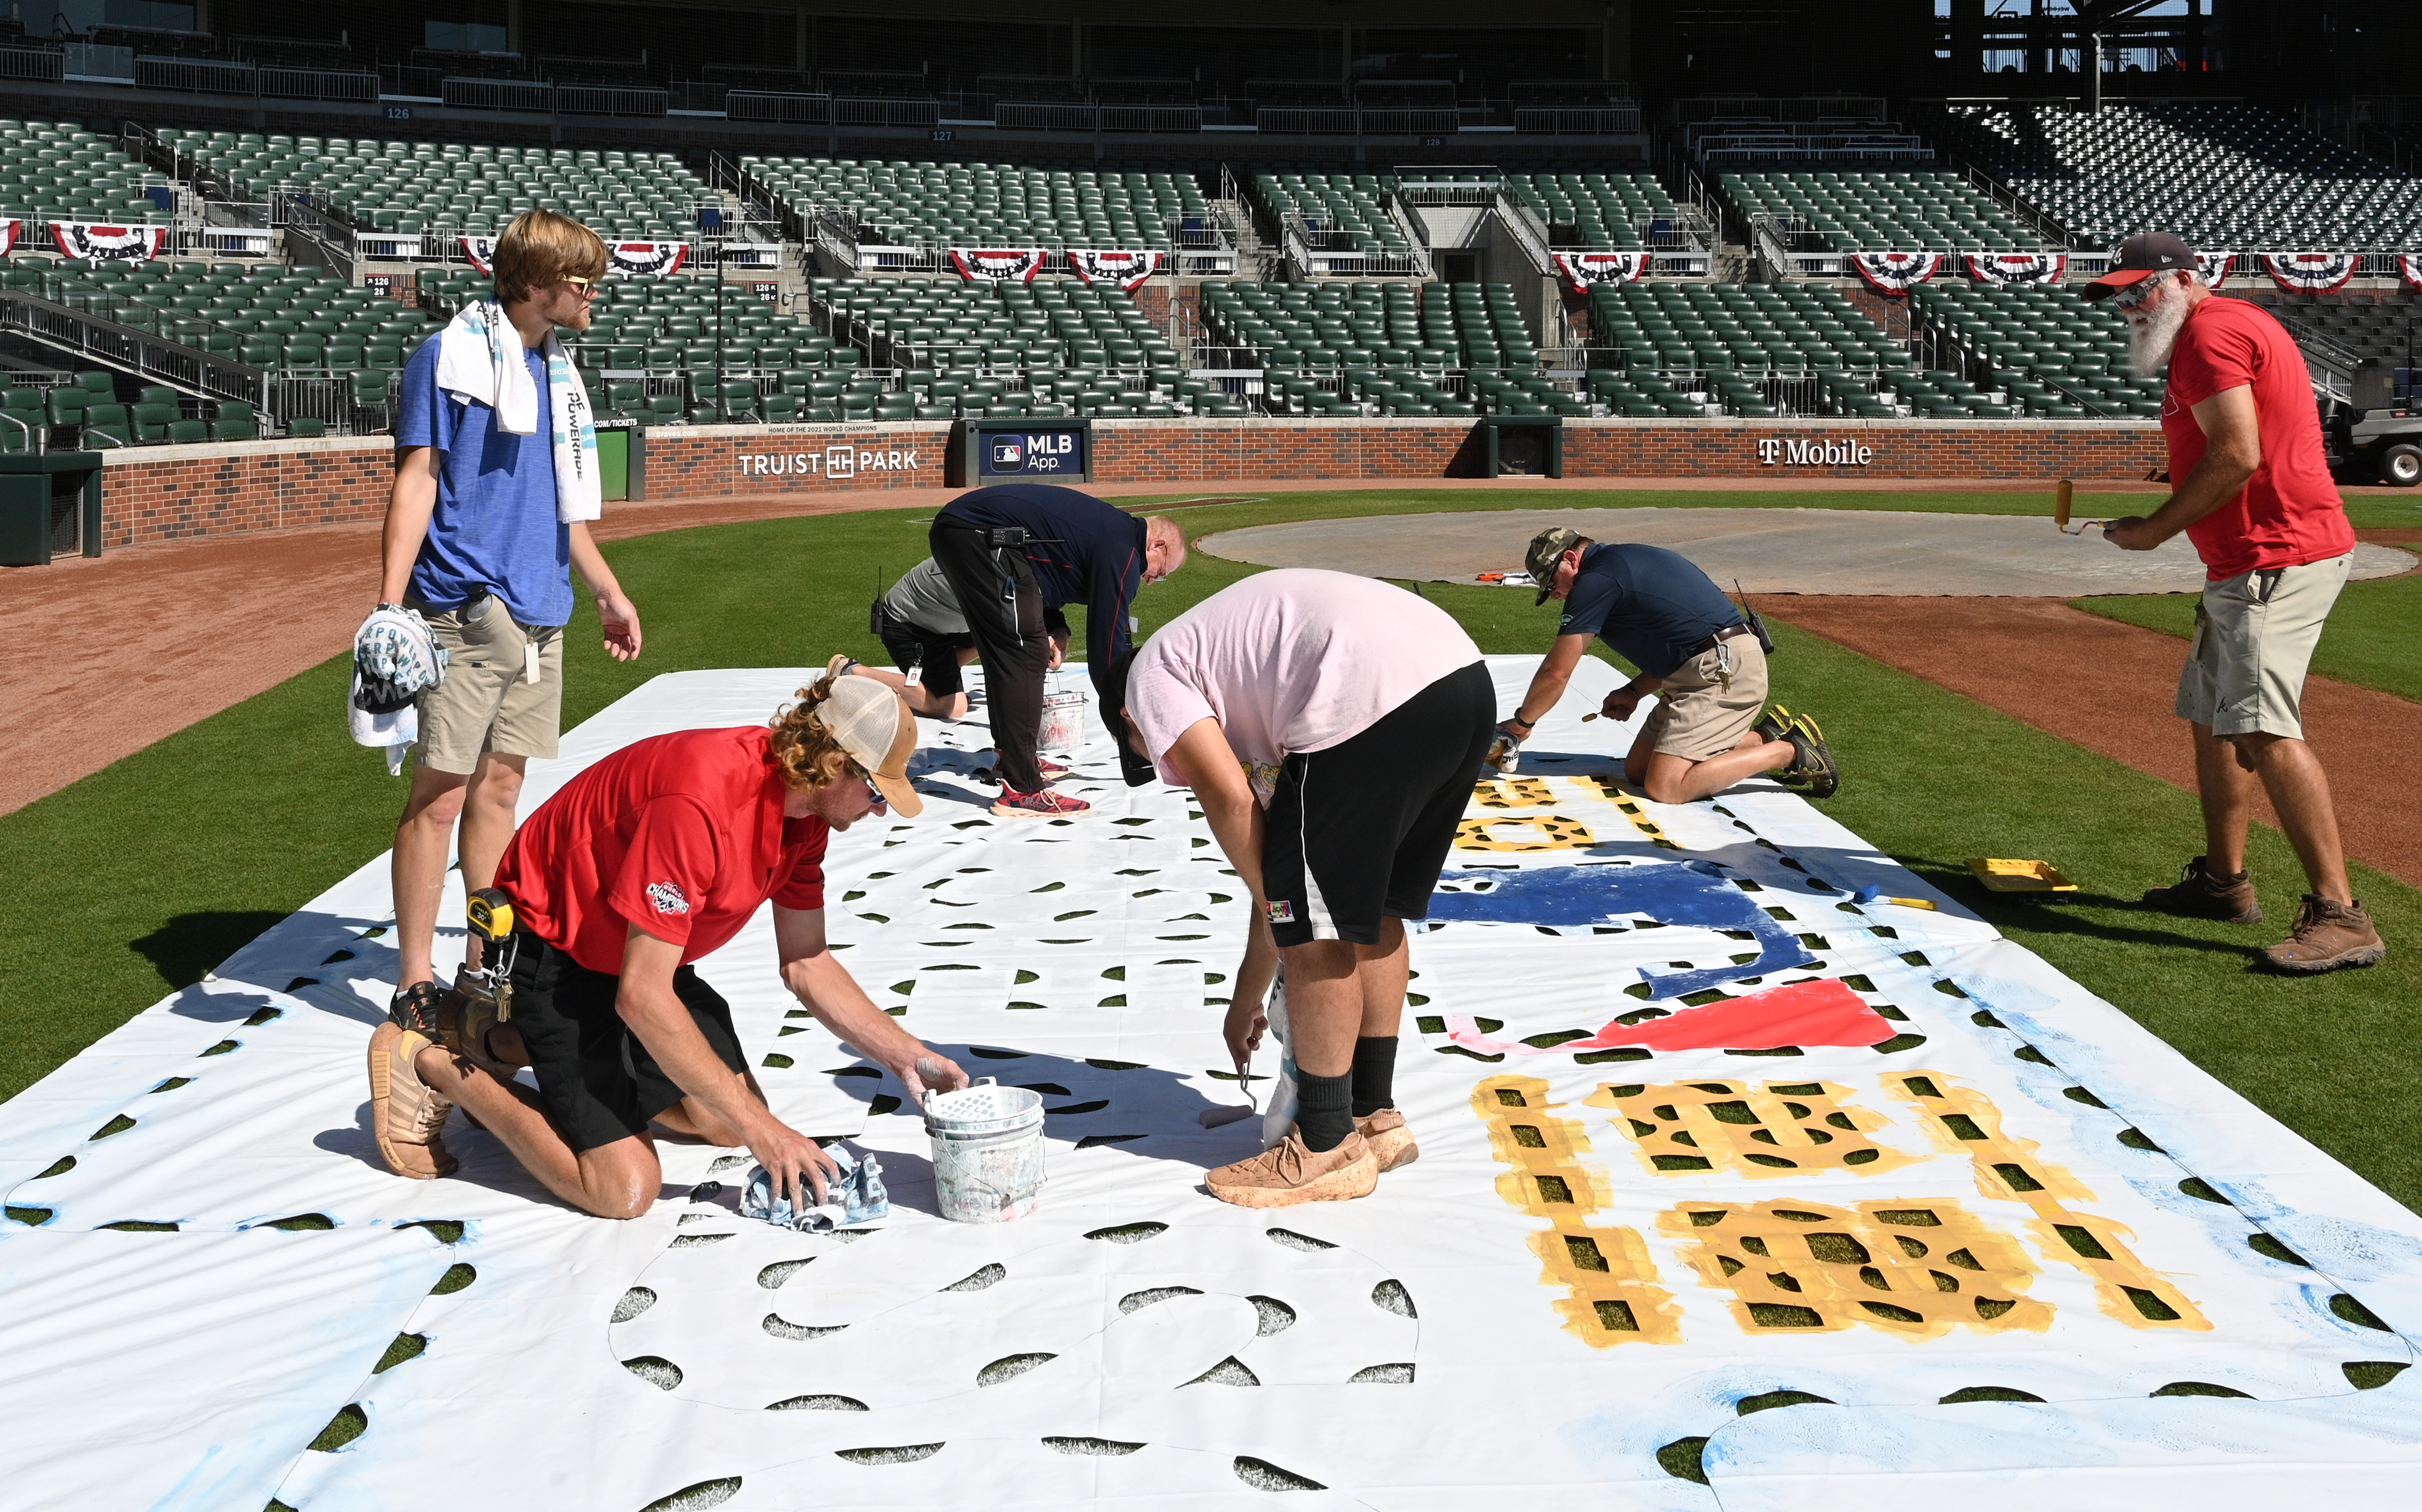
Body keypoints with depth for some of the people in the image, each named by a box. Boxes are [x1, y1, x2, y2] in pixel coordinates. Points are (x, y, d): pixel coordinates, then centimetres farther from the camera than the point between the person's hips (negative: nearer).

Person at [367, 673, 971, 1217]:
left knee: (725, 1122, 9)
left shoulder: (805, 808, -7)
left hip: (644, 952, 9)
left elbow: (806, 964, 4)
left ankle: (504, 1042, 19)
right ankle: (430, 1060, 3)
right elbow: (642, 995, -34)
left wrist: (904, 1054, -7)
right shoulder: (700, 801, -35)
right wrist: (761, 1128, -30)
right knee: (625, 1187, -15)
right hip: (548, 951, -9)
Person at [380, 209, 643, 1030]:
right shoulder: (452, 355, -6)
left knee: (500, 785, 11)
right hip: (466, 612, -7)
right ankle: (415, 979, 2)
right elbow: (416, 479, -11)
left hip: (540, 614, 7)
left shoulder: (556, 371, 16)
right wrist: (388, 606, -19)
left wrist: (608, 591, 28)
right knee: (440, 792, -4)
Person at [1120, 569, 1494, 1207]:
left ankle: (1327, 1149, 17)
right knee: (1371, 911, 24)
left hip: (1374, 700, -9)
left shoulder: (1152, 674, 16)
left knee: (1316, 932, 5)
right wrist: (1248, 997, 44)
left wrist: (1272, 905, 16)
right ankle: (1374, 1116, 35)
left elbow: (1228, 799, 0)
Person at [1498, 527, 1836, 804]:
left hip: (1723, 671, -10)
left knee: (1664, 788, -18)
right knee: (1638, 770, 10)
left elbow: (1556, 672, -8)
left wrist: (1522, 722, 7)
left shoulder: (1596, 579, -11)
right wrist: (1635, 690, 17)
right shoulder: (1625, 562, 20)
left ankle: (1791, 751, -7)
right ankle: (1766, 736, 12)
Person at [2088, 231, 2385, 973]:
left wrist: (2156, 530, -13)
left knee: (2262, 728, -20)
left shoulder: (2210, 332, -11)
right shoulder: (2237, 326, 22)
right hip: (2245, 563, 12)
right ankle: (2224, 882, 30)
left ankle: (2340, 915, -23)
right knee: (2212, 716, 19)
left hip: (2278, 557, -12)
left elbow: (2238, 456, -21)